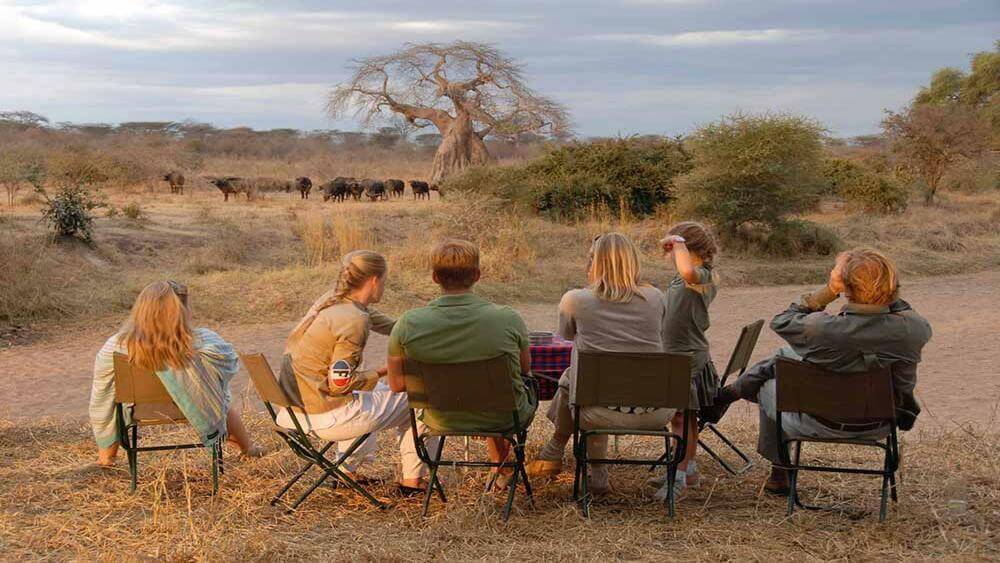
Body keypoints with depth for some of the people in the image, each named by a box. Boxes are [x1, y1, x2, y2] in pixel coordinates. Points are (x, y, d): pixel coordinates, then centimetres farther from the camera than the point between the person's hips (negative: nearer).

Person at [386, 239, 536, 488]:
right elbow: (525, 368, -5)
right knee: (529, 390, 35)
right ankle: (503, 468, 54)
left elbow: (397, 384, -8)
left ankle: (500, 467, 59)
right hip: (503, 419, -2)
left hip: (442, 421, 2)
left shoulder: (408, 324, -21)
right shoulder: (507, 319, -24)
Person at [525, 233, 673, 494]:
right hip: (656, 415, 3)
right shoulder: (655, 297, 6)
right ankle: (596, 474, 39)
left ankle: (553, 454, 45)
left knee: (569, 378, 27)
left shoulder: (574, 300, 0)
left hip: (603, 415, -2)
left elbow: (566, 335, 21)